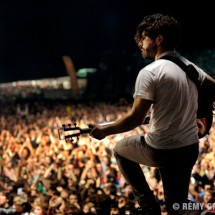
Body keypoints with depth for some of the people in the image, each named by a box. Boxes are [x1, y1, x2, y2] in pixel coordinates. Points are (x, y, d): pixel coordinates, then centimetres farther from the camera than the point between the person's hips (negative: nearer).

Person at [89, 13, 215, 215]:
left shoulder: (150, 72, -16)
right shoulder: (193, 68, 5)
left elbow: (135, 118, -19)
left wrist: (104, 130, -5)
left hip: (162, 150, -7)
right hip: (191, 148, 7)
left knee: (120, 149, 24)